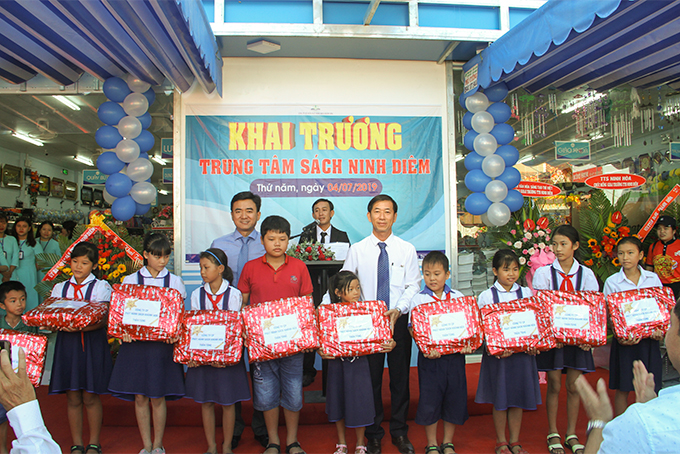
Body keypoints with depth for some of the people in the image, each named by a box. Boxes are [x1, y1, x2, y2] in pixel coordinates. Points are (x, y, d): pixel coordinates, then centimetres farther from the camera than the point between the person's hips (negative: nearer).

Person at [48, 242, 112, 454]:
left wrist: (81, 328, -27)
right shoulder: (60, 288, 13)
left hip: (93, 344, -3)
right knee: (72, 398, 7)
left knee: (91, 397, 2)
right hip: (67, 344, 3)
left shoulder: (101, 287, 1)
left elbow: (102, 320, -10)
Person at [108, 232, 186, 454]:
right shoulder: (130, 280, 5)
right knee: (140, 396, 6)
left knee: (158, 396, 4)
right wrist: (124, 330, -14)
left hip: (162, 343, -1)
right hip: (136, 342, 1)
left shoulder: (174, 281, 4)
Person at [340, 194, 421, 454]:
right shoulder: (357, 250, 0)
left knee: (400, 377, 9)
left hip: (399, 320, 1)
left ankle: (400, 432, 25)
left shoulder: (407, 249, 2)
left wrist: (398, 310, -13)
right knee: (371, 378, 6)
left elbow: (413, 285, 1)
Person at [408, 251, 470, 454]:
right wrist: (426, 349, -20)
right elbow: (414, 330, -6)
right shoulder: (418, 299, -2)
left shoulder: (458, 297, 5)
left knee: (455, 396, 9)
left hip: (455, 355, 2)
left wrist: (467, 344, -10)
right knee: (429, 399, 4)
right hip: (430, 357, -2)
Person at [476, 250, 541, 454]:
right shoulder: (486, 296, -3)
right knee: (500, 399, 6)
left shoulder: (526, 293, 6)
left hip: (522, 352, 2)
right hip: (497, 353, -2)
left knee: (518, 397, 10)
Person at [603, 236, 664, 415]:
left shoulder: (653, 278, 4)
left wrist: (660, 329, -10)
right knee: (622, 388, 5)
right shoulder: (612, 282, -2)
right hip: (625, 339, -2)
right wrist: (620, 336, -17)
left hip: (649, 340, 2)